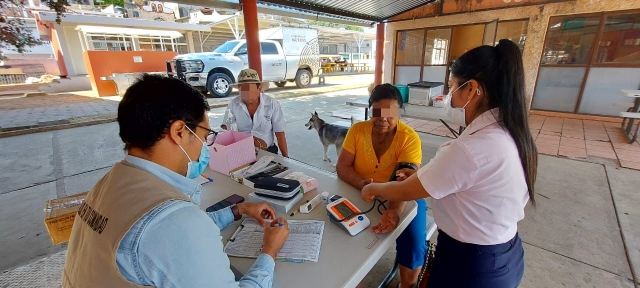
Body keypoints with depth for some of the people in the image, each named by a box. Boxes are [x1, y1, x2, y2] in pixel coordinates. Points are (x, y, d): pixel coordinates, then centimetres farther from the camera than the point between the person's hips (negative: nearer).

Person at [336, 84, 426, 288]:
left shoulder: (410, 138, -15)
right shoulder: (357, 130, -8)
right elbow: (342, 167, -11)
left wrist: (393, 210, -43)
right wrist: (361, 184, -32)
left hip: (402, 199, -1)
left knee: (413, 246, -17)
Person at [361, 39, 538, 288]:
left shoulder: (469, 149, -32)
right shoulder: (509, 135, -4)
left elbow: (405, 192, -20)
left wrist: (373, 188, -3)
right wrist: (423, 177, 3)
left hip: (470, 266, -8)